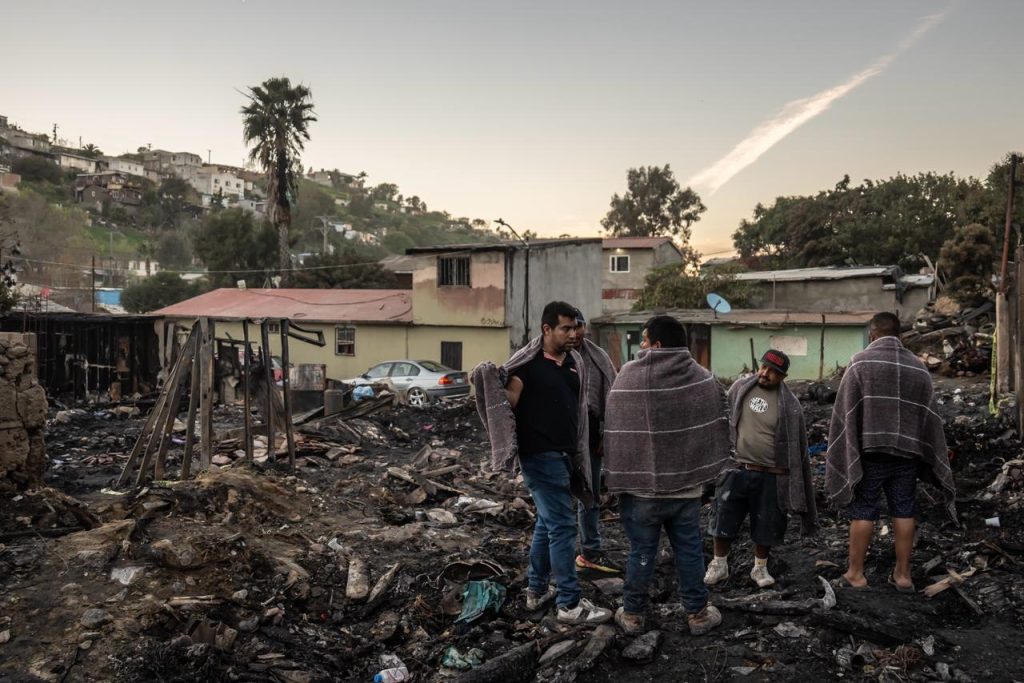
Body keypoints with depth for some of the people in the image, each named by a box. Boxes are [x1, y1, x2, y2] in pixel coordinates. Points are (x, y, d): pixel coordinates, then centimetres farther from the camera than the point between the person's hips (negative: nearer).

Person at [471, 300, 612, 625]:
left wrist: (579, 453, 15)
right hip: (540, 455, -8)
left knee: (548, 522, 17)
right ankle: (570, 604, 4)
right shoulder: (527, 363, -11)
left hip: (565, 454, 8)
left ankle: (537, 590, 31)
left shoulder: (574, 362, 9)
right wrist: (494, 383, -35)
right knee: (562, 525, -5)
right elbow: (509, 403, -17)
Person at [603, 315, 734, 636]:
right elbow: (717, 425, 4)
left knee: (641, 552, 9)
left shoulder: (628, 376, -12)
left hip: (640, 484, -2)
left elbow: (615, 431, -7)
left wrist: (617, 475, 2)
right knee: (689, 550, 14)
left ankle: (632, 614, 22)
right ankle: (697, 613, 25)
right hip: (685, 482, 2)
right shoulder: (702, 377, -2)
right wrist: (711, 467, 15)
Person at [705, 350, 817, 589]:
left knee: (766, 525, 11)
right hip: (737, 470, 2)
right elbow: (723, 421, 11)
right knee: (723, 519, 7)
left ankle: (760, 568, 33)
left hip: (770, 476, -1)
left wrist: (799, 480, 0)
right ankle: (719, 565, 26)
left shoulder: (789, 404, -6)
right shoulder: (739, 389, -1)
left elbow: (798, 446, -1)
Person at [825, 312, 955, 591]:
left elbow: (845, 412, -7)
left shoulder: (861, 362, -4)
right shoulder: (919, 368, 9)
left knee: (863, 511, 1)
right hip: (907, 451, 4)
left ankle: (855, 573, 7)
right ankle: (903, 574, 16)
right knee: (903, 511, 10)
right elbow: (930, 418, 11)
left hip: (870, 450, -4)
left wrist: (839, 454, -2)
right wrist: (937, 461, 17)